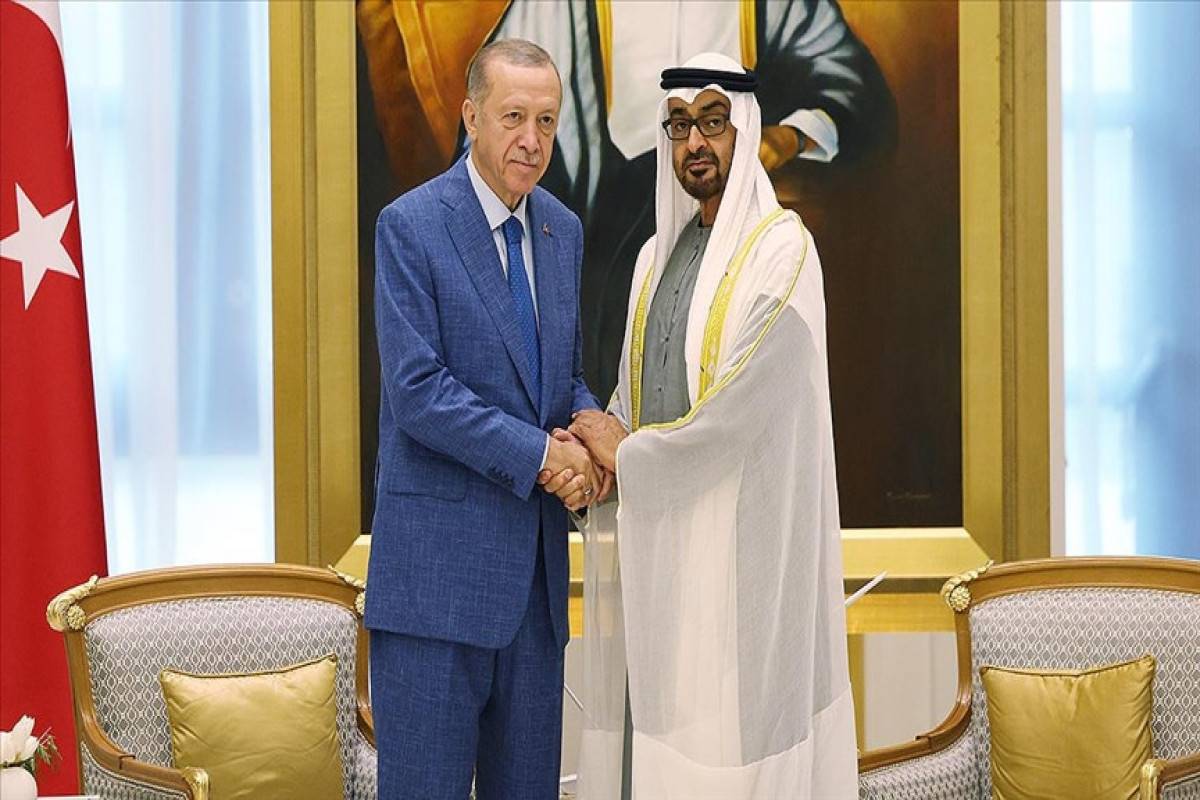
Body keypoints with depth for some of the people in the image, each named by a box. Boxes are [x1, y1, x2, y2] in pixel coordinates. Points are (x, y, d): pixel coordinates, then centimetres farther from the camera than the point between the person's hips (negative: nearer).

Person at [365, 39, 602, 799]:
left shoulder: (563, 230, 11)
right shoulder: (411, 226, -9)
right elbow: (417, 391, -15)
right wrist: (541, 453, -16)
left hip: (536, 551, 6)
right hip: (440, 555, -6)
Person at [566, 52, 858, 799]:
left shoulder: (781, 249, -9)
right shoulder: (658, 255, 14)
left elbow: (743, 401, -17)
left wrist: (629, 454, -7)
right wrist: (593, 447, -7)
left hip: (740, 534, -6)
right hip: (660, 532, 7)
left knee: (733, 728, -4)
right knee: (660, 731, 8)